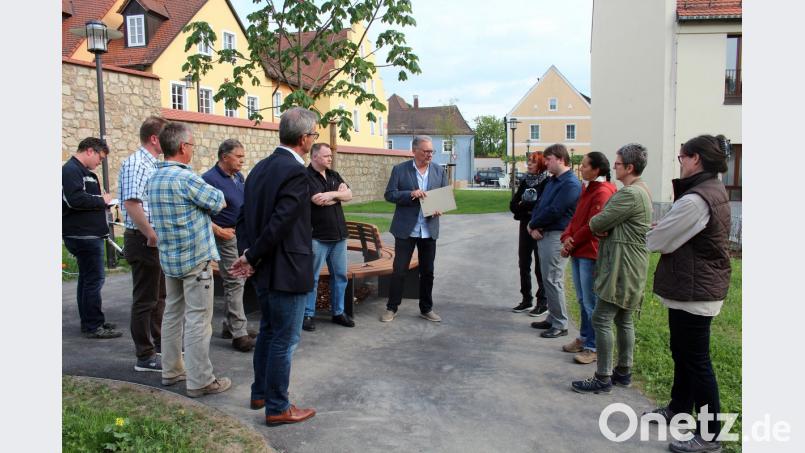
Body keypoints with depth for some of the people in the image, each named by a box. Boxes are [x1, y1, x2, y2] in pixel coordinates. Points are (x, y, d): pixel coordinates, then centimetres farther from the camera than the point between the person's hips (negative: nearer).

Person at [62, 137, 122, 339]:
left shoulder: (85, 172, 19)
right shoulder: (71, 170, -12)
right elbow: (75, 199, -25)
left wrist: (103, 200, 4)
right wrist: (102, 200, -13)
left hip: (90, 234, 11)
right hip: (83, 235, -11)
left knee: (87, 278, 15)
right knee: (95, 279, -8)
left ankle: (89, 322, 24)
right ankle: (94, 326, -3)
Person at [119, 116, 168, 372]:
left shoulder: (153, 164, 14)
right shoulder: (136, 164, -16)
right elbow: (131, 204, -26)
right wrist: (152, 236, -23)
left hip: (157, 239, 10)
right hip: (144, 241, -10)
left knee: (159, 296, 19)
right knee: (144, 300, -1)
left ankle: (159, 343, 33)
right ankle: (145, 358, 8)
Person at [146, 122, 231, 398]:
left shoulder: (153, 179, 7)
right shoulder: (185, 178, -20)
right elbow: (218, 202, -10)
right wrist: (216, 198, 10)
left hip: (169, 258, 9)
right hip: (195, 258, -9)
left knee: (173, 313, 17)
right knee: (198, 319, -3)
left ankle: (171, 370, 27)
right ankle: (200, 381, 3)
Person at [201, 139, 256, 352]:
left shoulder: (239, 177, 11)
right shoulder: (210, 179, -14)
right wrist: (218, 230, -18)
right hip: (227, 236, -8)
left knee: (236, 281, 14)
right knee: (234, 283, -6)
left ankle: (229, 326, 25)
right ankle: (239, 334, -1)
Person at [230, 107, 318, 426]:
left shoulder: (260, 167, 8)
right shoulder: (296, 172, -20)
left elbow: (244, 216, 8)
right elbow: (280, 223, -24)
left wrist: (248, 254, 1)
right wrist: (251, 258, -13)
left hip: (264, 269, 9)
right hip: (287, 270, -9)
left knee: (268, 331, 23)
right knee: (284, 340, 4)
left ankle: (261, 392, 37)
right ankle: (277, 408, 16)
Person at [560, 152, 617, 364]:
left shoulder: (603, 192, -15)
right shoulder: (587, 189, 16)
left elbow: (593, 226, -19)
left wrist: (573, 242, -8)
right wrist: (567, 238, 1)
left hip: (591, 253, -10)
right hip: (577, 252, 10)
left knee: (591, 303, -3)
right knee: (582, 300, 18)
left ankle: (594, 347, 5)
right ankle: (584, 338, 30)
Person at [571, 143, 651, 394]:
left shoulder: (630, 194, -20)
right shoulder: (641, 190, 16)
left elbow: (596, 223, -19)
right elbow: (601, 224, 13)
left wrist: (596, 225, 4)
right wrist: (602, 229, -8)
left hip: (622, 268, -11)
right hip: (628, 267, 11)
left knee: (601, 319, -7)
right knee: (624, 319, 16)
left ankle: (603, 378, -1)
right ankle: (623, 371, 25)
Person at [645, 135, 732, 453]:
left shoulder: (695, 200, -24)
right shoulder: (715, 190, 9)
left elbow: (658, 240, -15)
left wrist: (650, 232, 4)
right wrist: (662, 228, -3)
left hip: (695, 290, -10)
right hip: (698, 286, 10)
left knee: (696, 360, 0)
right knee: (682, 352, 22)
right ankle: (679, 408, 39)